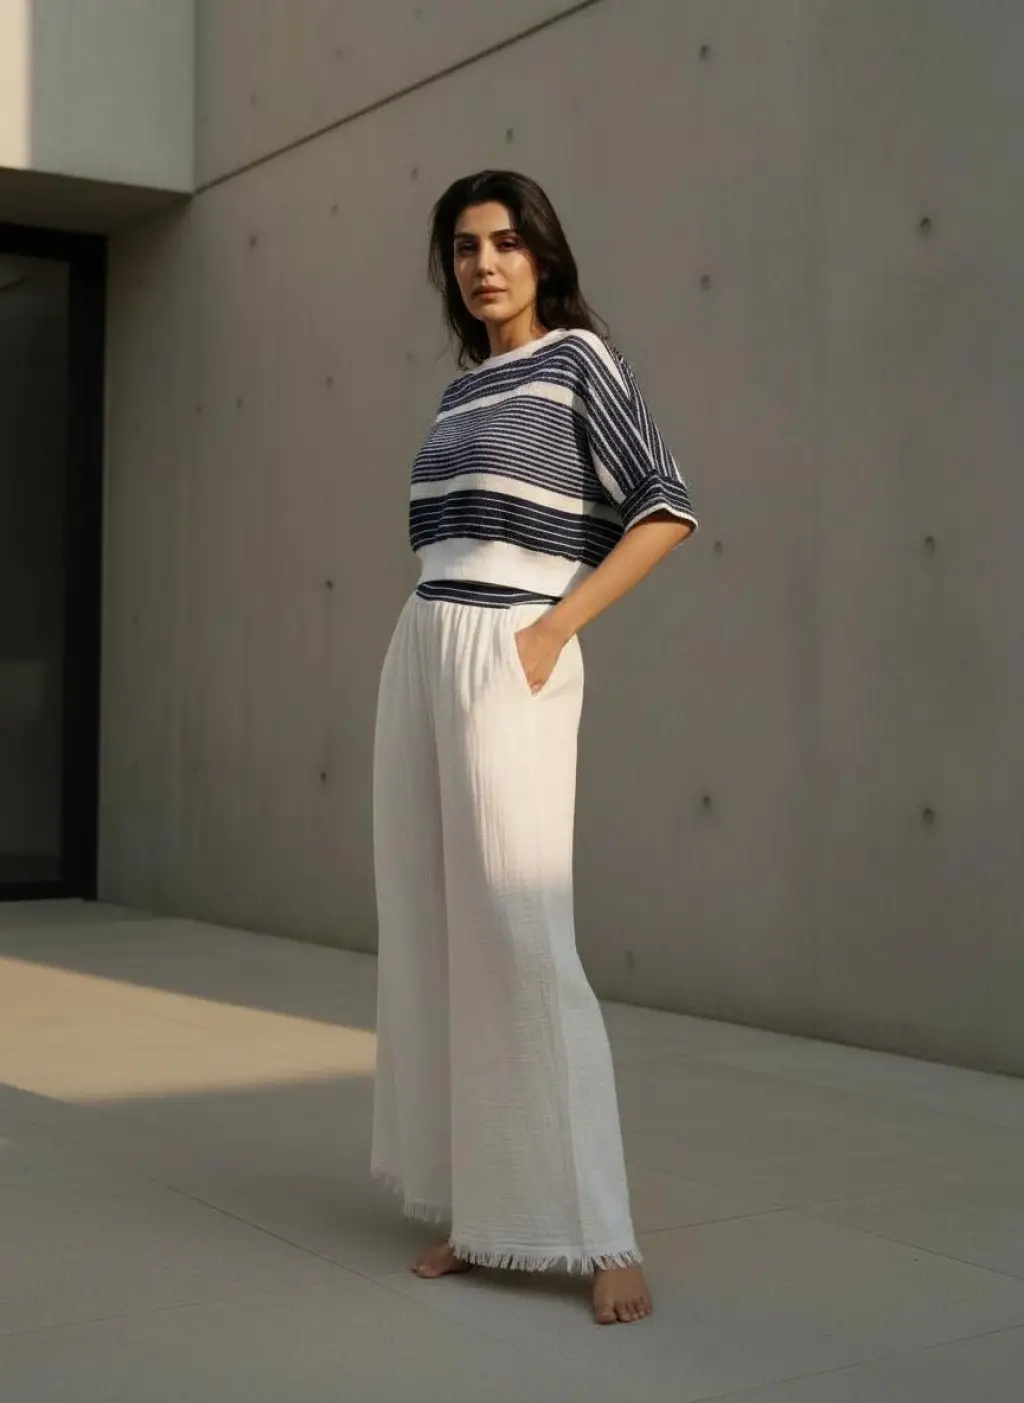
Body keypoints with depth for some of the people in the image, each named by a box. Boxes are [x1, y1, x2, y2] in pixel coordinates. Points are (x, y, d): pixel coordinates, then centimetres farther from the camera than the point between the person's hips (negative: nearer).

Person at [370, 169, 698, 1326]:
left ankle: (599, 1234, -6)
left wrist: (553, 630, -14)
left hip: (509, 661, -7)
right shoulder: (463, 387, 17)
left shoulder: (580, 358, -1)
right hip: (420, 654, 7)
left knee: (520, 936, -12)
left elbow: (666, 508, -9)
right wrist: (442, 647, 11)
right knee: (435, 934, 4)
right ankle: (483, 1207, 12)